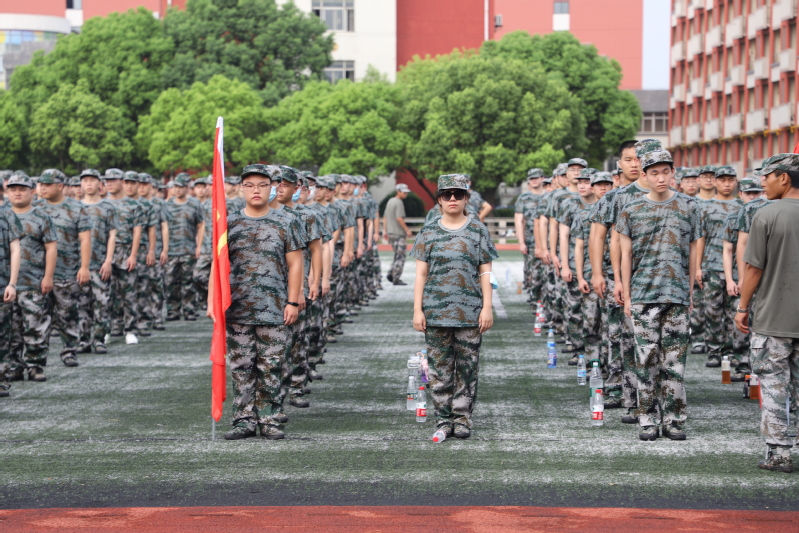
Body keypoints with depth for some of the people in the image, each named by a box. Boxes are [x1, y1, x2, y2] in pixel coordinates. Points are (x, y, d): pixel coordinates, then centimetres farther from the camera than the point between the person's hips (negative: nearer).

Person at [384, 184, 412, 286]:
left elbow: (385, 217, 19)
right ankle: (396, 279, -5)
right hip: (398, 233, -9)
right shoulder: (399, 203, -12)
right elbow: (399, 218, -22)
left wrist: (385, 231, 21)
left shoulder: (390, 202, 16)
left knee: (398, 255, 17)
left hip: (390, 232, 9)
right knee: (400, 256, -4)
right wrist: (407, 230, -17)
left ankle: (391, 274, 8)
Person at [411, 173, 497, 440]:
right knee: (439, 366, 2)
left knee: (467, 366, 2)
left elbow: (485, 272, 5)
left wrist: (487, 307, -3)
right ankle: (443, 418, 10)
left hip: (470, 312, 0)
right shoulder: (429, 233, 6)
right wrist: (417, 310, 0)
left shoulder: (478, 231, 5)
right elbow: (421, 273, 6)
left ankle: (462, 418, 10)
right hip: (436, 311, 1)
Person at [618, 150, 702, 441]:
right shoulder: (631, 210, 5)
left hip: (677, 294, 0)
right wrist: (626, 296, 5)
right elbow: (626, 255, 7)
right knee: (647, 357, -1)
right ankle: (648, 420, 6)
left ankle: (674, 419, 8)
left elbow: (693, 251, 12)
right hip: (643, 295, 0)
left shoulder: (688, 207, 7)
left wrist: (691, 290, 9)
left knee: (675, 358, 1)